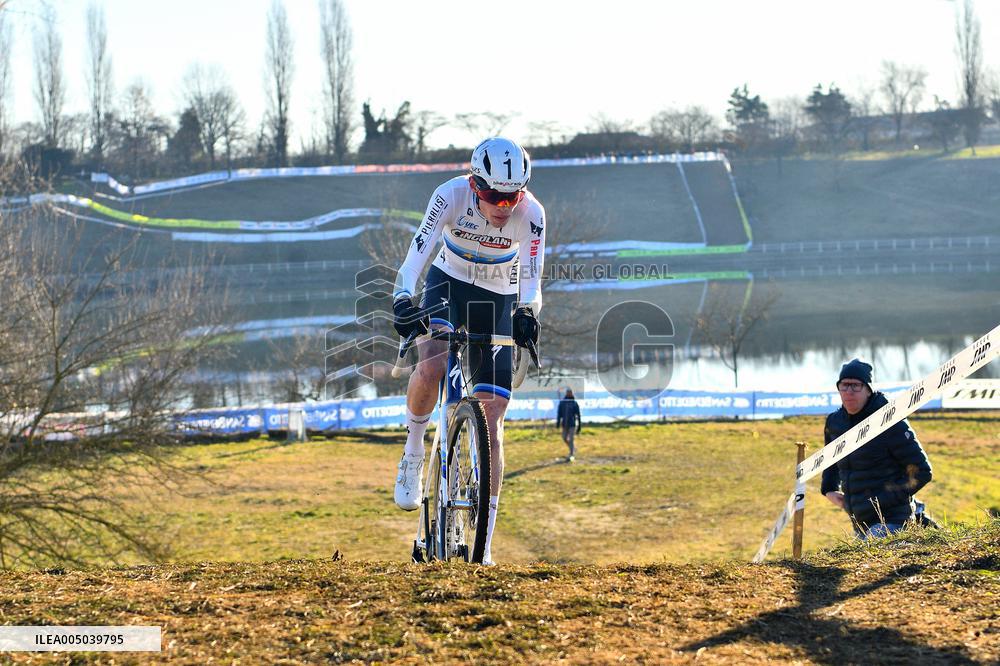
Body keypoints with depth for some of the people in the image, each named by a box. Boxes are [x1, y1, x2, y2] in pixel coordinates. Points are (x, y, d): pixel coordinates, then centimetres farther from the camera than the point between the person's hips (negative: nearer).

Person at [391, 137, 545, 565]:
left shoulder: (531, 213, -24)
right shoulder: (452, 196, -26)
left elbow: (531, 277, -28)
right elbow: (418, 252, -32)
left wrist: (526, 312, -49)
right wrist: (402, 298, -50)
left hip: (497, 302, 1)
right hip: (449, 284, -1)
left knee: (492, 419, -7)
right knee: (430, 368, -34)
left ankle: (483, 545, -3)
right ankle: (413, 456, -4)